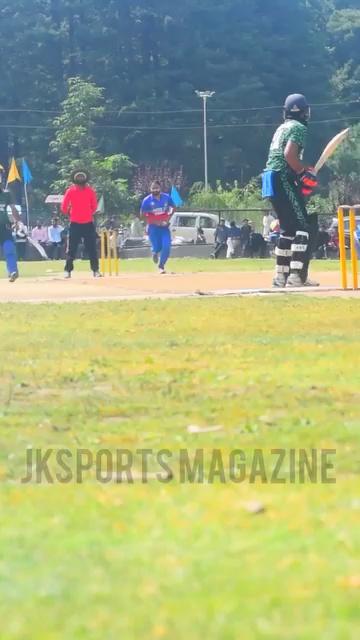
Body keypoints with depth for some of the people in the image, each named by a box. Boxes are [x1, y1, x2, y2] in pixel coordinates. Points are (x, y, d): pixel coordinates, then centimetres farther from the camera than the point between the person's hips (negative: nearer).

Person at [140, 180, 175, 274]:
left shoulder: (167, 197, -3)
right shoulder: (147, 200, -11)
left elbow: (173, 208, 12)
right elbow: (142, 214, -7)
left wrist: (168, 218, -3)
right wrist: (154, 221, -16)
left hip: (164, 226, 2)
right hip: (153, 227, -2)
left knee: (166, 247, -11)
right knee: (157, 248, -4)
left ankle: (161, 266, 9)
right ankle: (155, 252, 36)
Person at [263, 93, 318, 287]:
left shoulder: (282, 128, 21)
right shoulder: (298, 127, -7)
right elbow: (289, 154, -21)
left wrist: (301, 170, 15)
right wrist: (304, 172, -13)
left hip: (271, 181, 10)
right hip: (283, 180, -10)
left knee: (289, 228, 17)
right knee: (304, 227, -12)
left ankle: (281, 276, 19)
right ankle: (296, 276, -22)